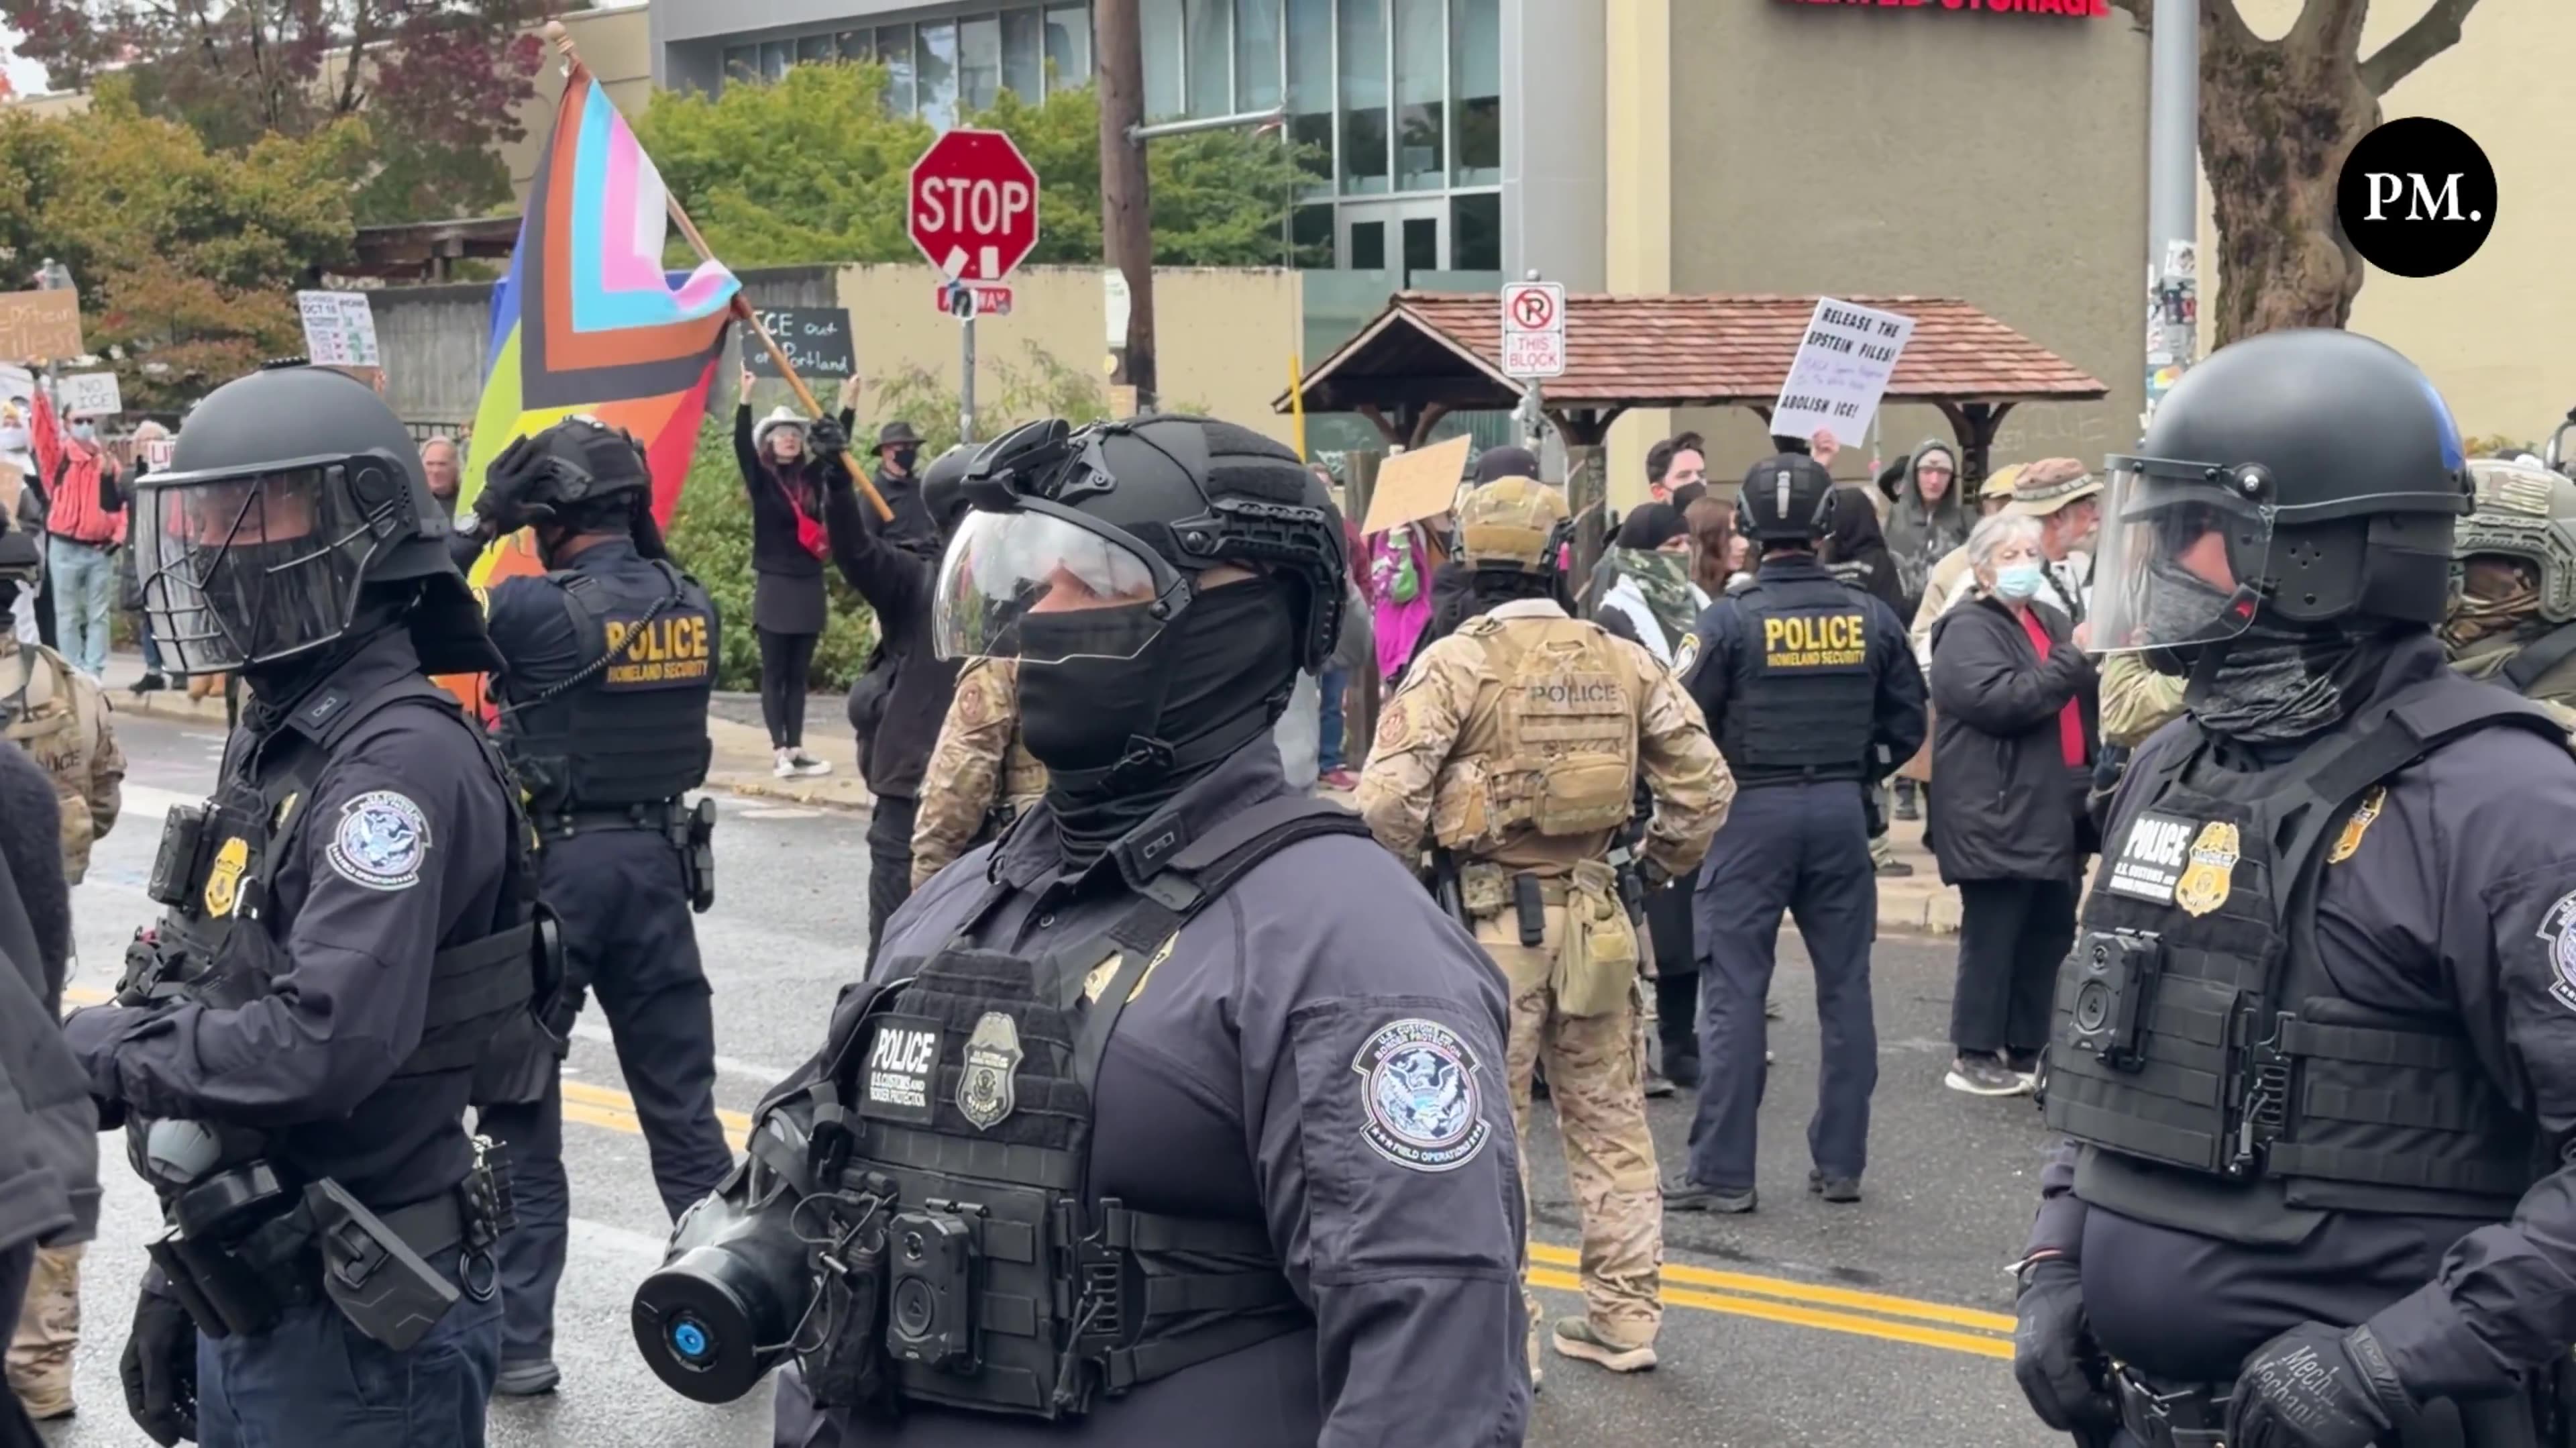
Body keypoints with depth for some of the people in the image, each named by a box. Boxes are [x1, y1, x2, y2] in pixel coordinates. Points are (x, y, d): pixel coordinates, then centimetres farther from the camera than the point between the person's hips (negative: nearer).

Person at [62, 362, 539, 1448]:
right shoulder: (276, 744, 11)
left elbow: (319, 1044, -30)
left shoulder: (402, 763, -19)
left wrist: (87, 1052, -17)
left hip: (358, 1327, -9)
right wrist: (179, 1278, 18)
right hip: (247, 1303, 9)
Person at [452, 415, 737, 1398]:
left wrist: (470, 539, 7)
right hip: (659, 861, 5)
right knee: (682, 1104, 14)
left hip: (552, 865, -5)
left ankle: (517, 1340, 9)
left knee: (518, 1105, 6)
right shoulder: (693, 609, 1)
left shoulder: (540, 609, -16)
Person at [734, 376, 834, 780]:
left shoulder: (811, 477, 9)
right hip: (774, 585, -4)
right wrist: (745, 399, -27)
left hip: (809, 585, 4)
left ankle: (796, 749, 10)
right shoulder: (761, 479, -2)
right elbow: (741, 445, -16)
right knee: (774, 673, -1)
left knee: (800, 674, 7)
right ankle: (779, 751, -3)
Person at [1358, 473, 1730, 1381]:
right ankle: (1625, 1317, 22)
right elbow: (1703, 785, 4)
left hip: (1489, 921, -4)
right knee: (1609, 1122, 15)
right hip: (1594, 919, 4)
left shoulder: (1455, 663, -11)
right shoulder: (1624, 662, 3)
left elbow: (1388, 799, -17)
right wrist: (1659, 869, 17)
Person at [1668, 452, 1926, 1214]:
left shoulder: (1731, 618, -11)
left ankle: (1722, 1171, 3)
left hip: (1752, 810, -3)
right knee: (1845, 988, 10)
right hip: (1841, 811, 4)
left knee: (1735, 992, 1)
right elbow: (1906, 724, 7)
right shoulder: (1869, 617, 1)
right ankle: (1840, 1164, 16)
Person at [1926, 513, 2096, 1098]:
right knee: (1992, 938, -4)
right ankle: (1975, 1055, 4)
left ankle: (2028, 1050, 22)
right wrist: (2074, 660, -21)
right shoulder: (1968, 630, -7)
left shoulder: (2052, 621, 18)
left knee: (2050, 938, 12)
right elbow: (2002, 699, -22)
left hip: (2056, 813, 8)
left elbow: (2082, 704, 29)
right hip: (2000, 816, -8)